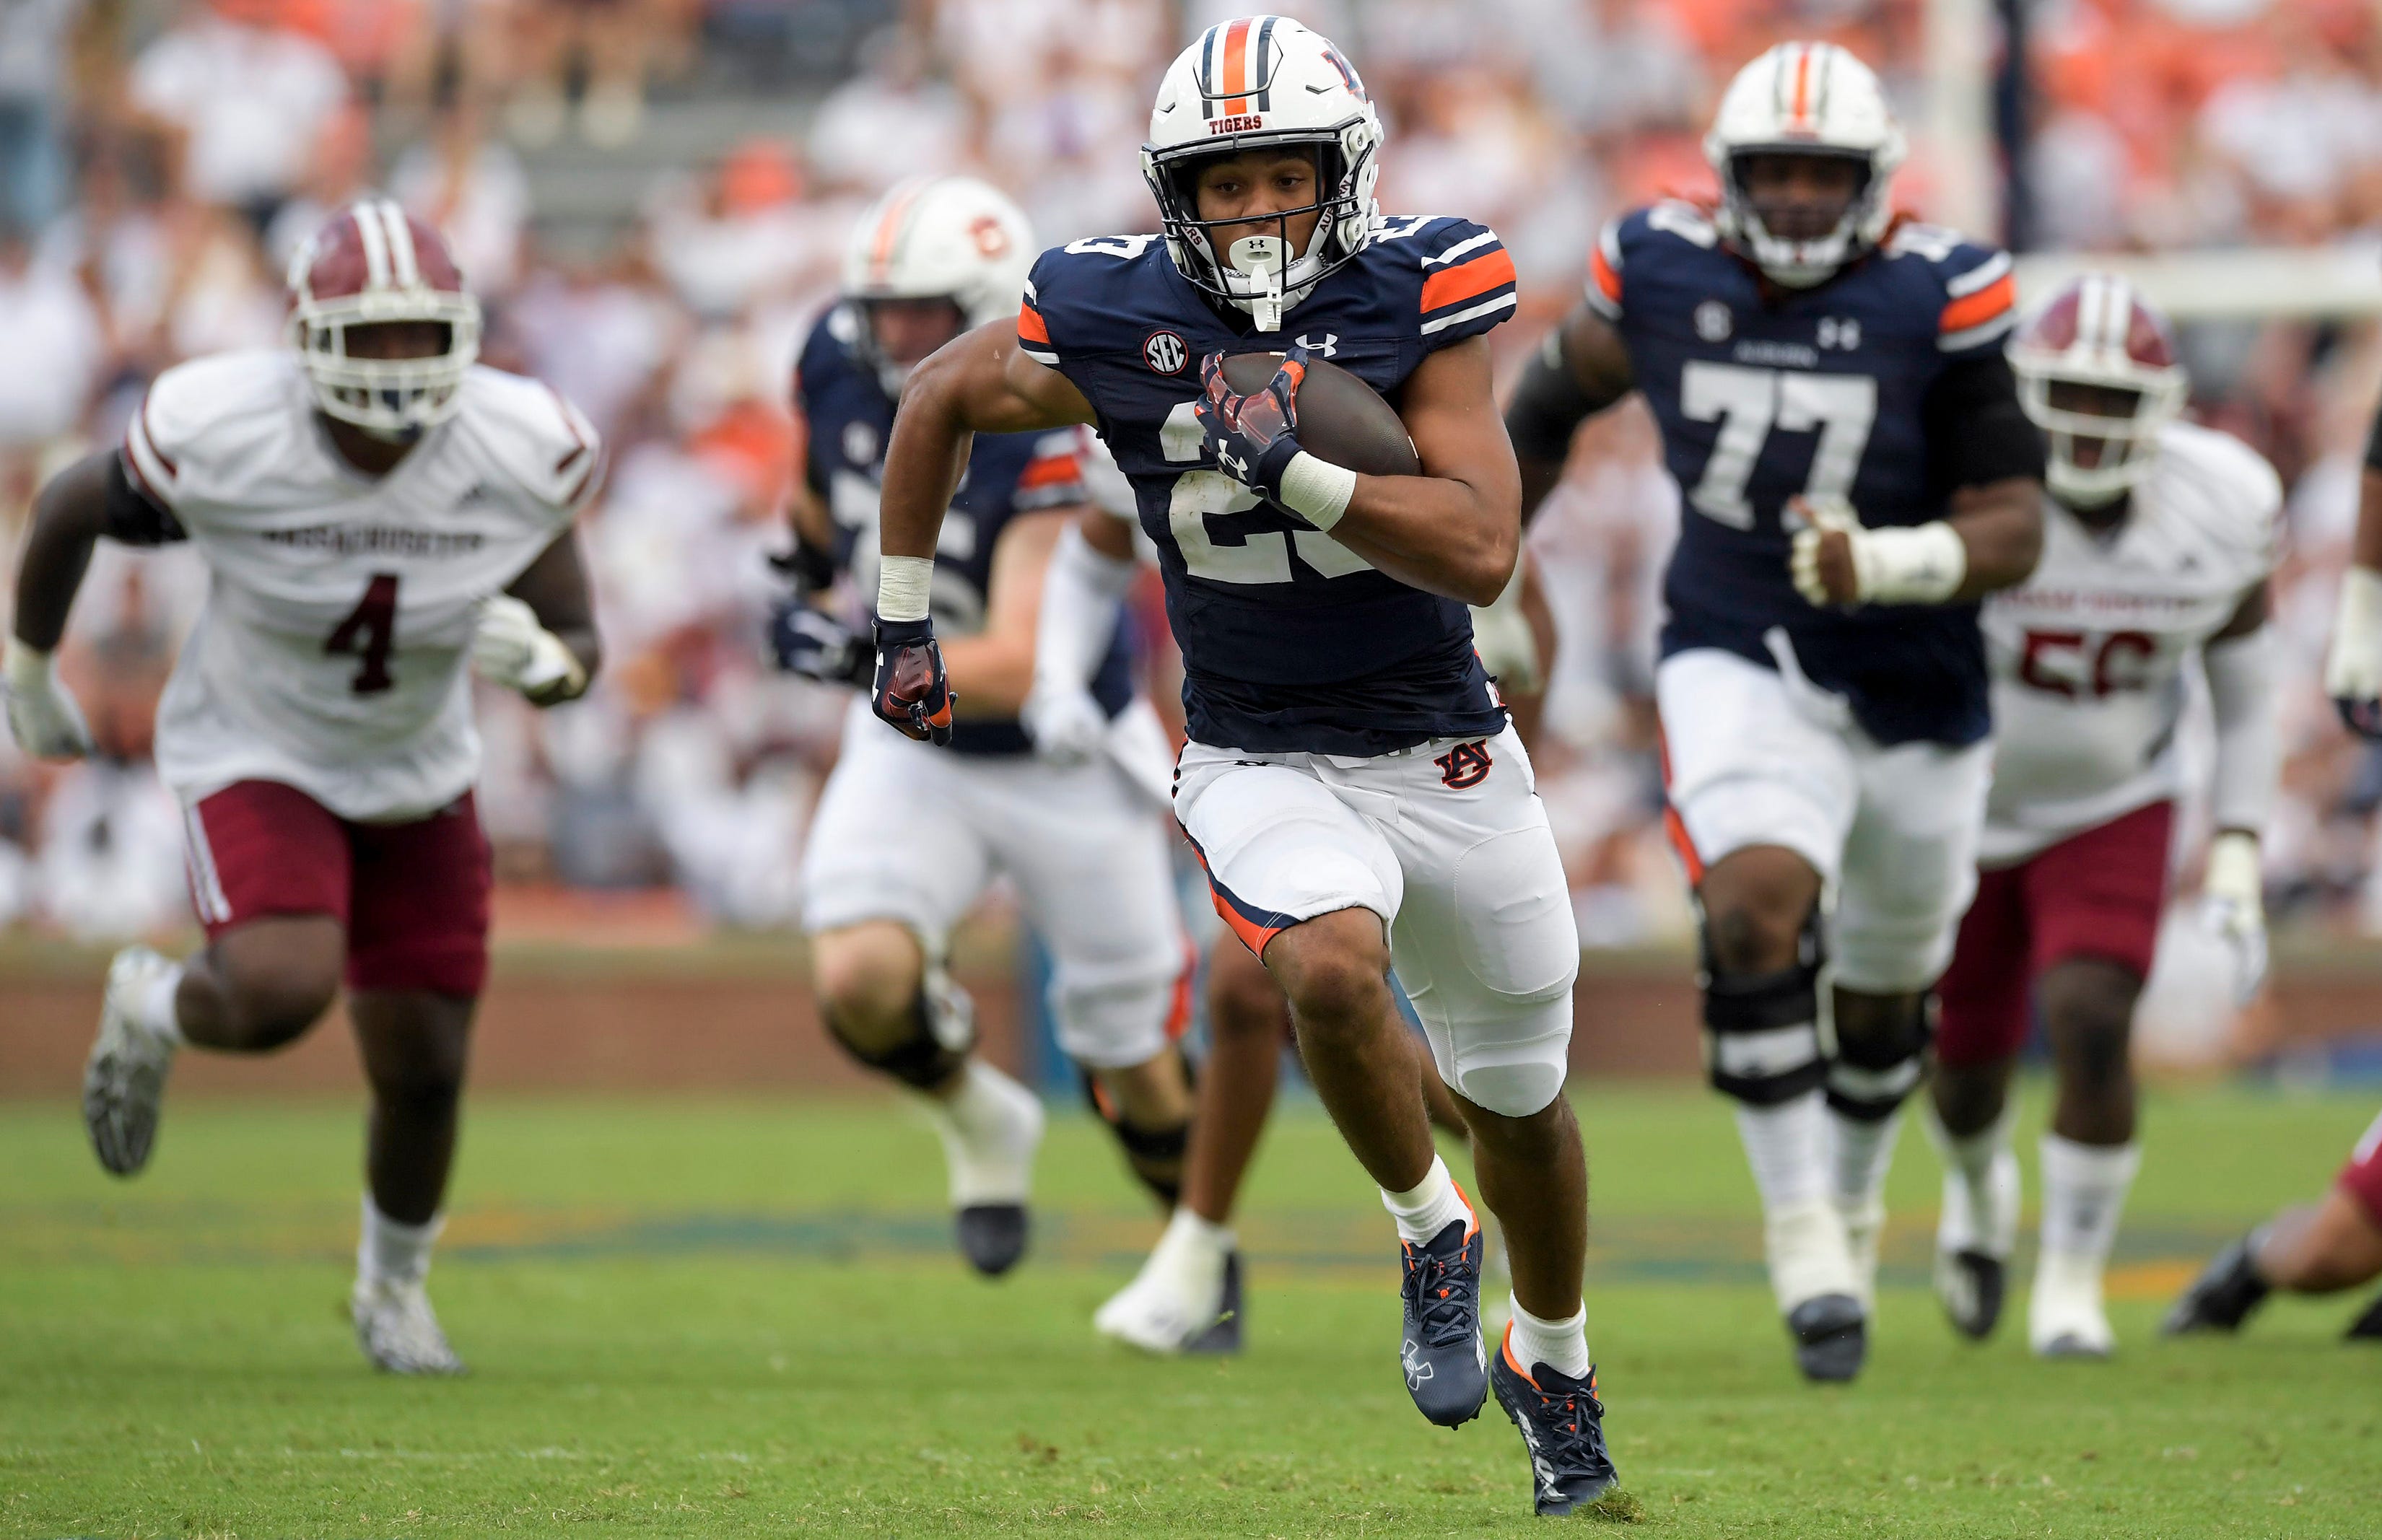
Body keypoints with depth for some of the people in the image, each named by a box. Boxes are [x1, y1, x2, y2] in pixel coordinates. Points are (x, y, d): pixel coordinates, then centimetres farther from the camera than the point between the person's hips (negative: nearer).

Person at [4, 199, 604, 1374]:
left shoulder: (519, 456, -20)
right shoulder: (221, 440, -26)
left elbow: (577, 653, -8)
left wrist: (540, 660, -33)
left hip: (418, 779, 3)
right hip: (256, 760, -3)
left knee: (423, 1072, 7)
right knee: (280, 995, -29)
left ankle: (393, 1285, 38)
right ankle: (153, 1010, 9)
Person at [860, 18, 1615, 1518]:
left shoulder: (1415, 297, -16)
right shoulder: (1115, 322, -13)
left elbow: (1485, 551, -23)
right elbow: (938, 399, 6)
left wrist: (1291, 468, -34)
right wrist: (904, 621, 9)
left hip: (1445, 758, 1)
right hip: (1262, 763, -1)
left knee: (1520, 1100, 16)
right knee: (1331, 968, -33)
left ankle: (1555, 1366, 45)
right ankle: (1431, 1236, -4)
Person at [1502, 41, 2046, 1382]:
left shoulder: (1940, 302, -16)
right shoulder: (1664, 274, -9)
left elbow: (2014, 531, -16)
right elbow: (1557, 399, 12)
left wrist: (1887, 565, -35)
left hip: (1915, 691, 0)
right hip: (1741, 665, 0)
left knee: (1883, 993, 18)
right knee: (1757, 908, -28)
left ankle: (1856, 1198, 49)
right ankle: (1801, 1229, -17)